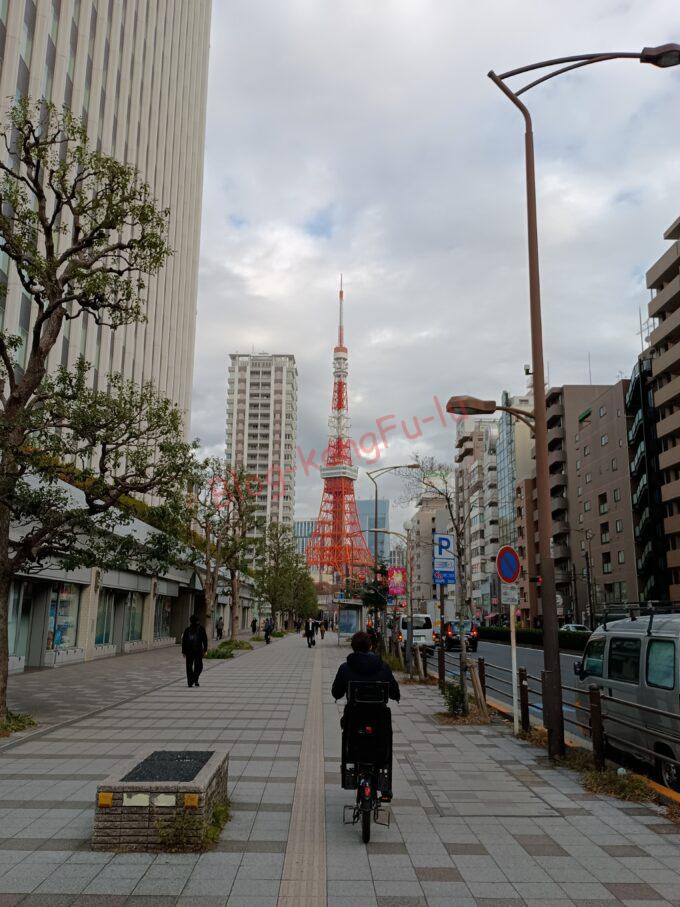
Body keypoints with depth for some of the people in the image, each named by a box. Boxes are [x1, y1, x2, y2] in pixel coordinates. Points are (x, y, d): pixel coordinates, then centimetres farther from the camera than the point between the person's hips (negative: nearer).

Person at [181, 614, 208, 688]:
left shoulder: (187, 630, 3)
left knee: (189, 666, 9)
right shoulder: (201, 629, 1)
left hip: (188, 651, 1)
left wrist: (183, 651, 7)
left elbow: (183, 641, 2)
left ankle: (190, 682, 6)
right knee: (198, 666, 7)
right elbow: (205, 640, -2)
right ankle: (195, 679, -13)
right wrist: (205, 650, 3)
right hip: (198, 650, -1)